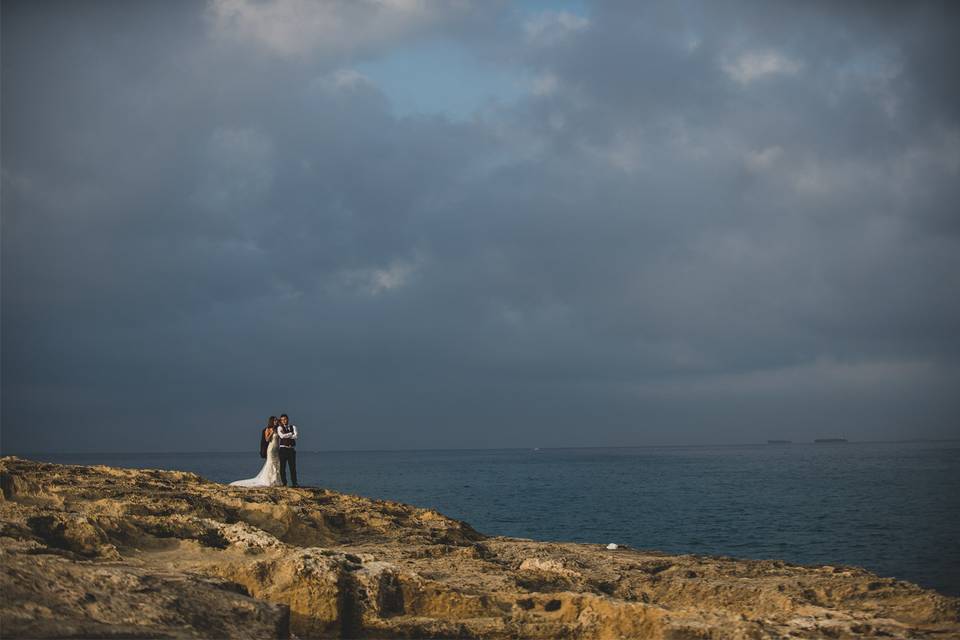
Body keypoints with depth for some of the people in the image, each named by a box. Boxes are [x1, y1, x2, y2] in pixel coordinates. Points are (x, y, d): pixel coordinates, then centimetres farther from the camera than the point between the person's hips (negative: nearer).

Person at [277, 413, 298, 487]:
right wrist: (291, 433, -7)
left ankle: (294, 483, 1)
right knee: (282, 467, -2)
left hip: (292, 449, 2)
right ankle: (284, 483, 3)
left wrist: (286, 435, -8)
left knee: (293, 467, 0)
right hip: (283, 448, -2)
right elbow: (282, 436, -15)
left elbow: (295, 436, -6)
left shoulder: (293, 427, 11)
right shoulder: (280, 428, 4)